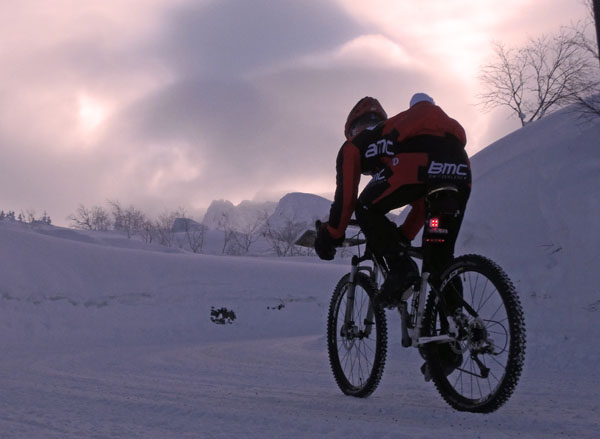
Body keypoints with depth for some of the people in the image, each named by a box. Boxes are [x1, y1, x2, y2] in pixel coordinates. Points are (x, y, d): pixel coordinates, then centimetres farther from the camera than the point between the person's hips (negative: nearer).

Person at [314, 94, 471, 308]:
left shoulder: (355, 145, 30)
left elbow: (346, 197, 21)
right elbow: (423, 202, 44)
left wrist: (330, 237, 33)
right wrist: (403, 238, 52)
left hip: (416, 165, -6)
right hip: (459, 168, 6)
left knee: (367, 210, 18)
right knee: (441, 256, 16)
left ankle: (400, 269, 0)